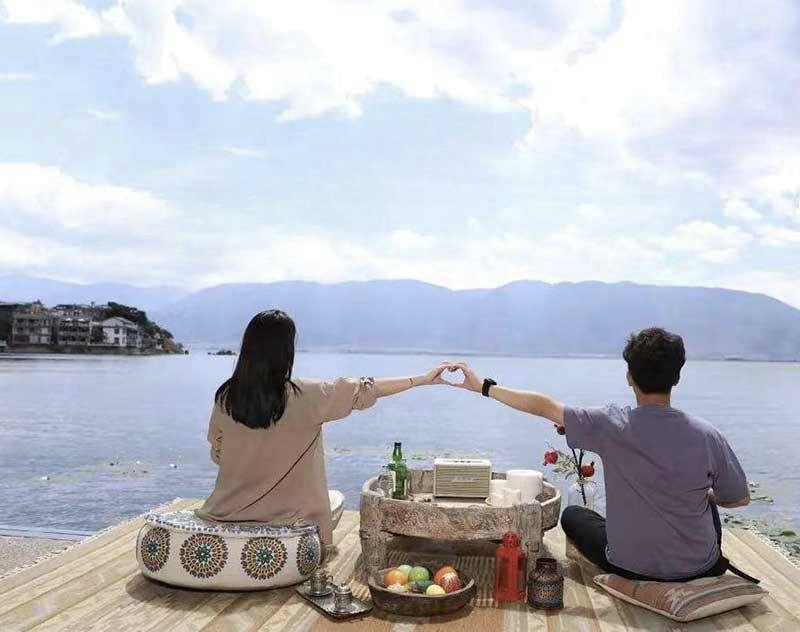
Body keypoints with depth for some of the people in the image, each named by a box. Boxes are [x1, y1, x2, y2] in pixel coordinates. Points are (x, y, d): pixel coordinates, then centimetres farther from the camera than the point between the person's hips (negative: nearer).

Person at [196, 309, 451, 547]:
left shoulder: (225, 398, -9)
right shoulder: (304, 396, -20)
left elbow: (218, 455, 4)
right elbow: (364, 391, -14)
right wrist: (423, 379, -4)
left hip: (230, 510, 3)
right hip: (285, 513, -3)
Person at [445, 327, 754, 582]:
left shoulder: (612, 425, -20)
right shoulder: (707, 436, -16)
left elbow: (544, 406, -11)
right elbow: (740, 499, -3)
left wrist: (484, 386, 0)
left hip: (630, 566, -2)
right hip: (698, 568, 2)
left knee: (572, 515, 25)